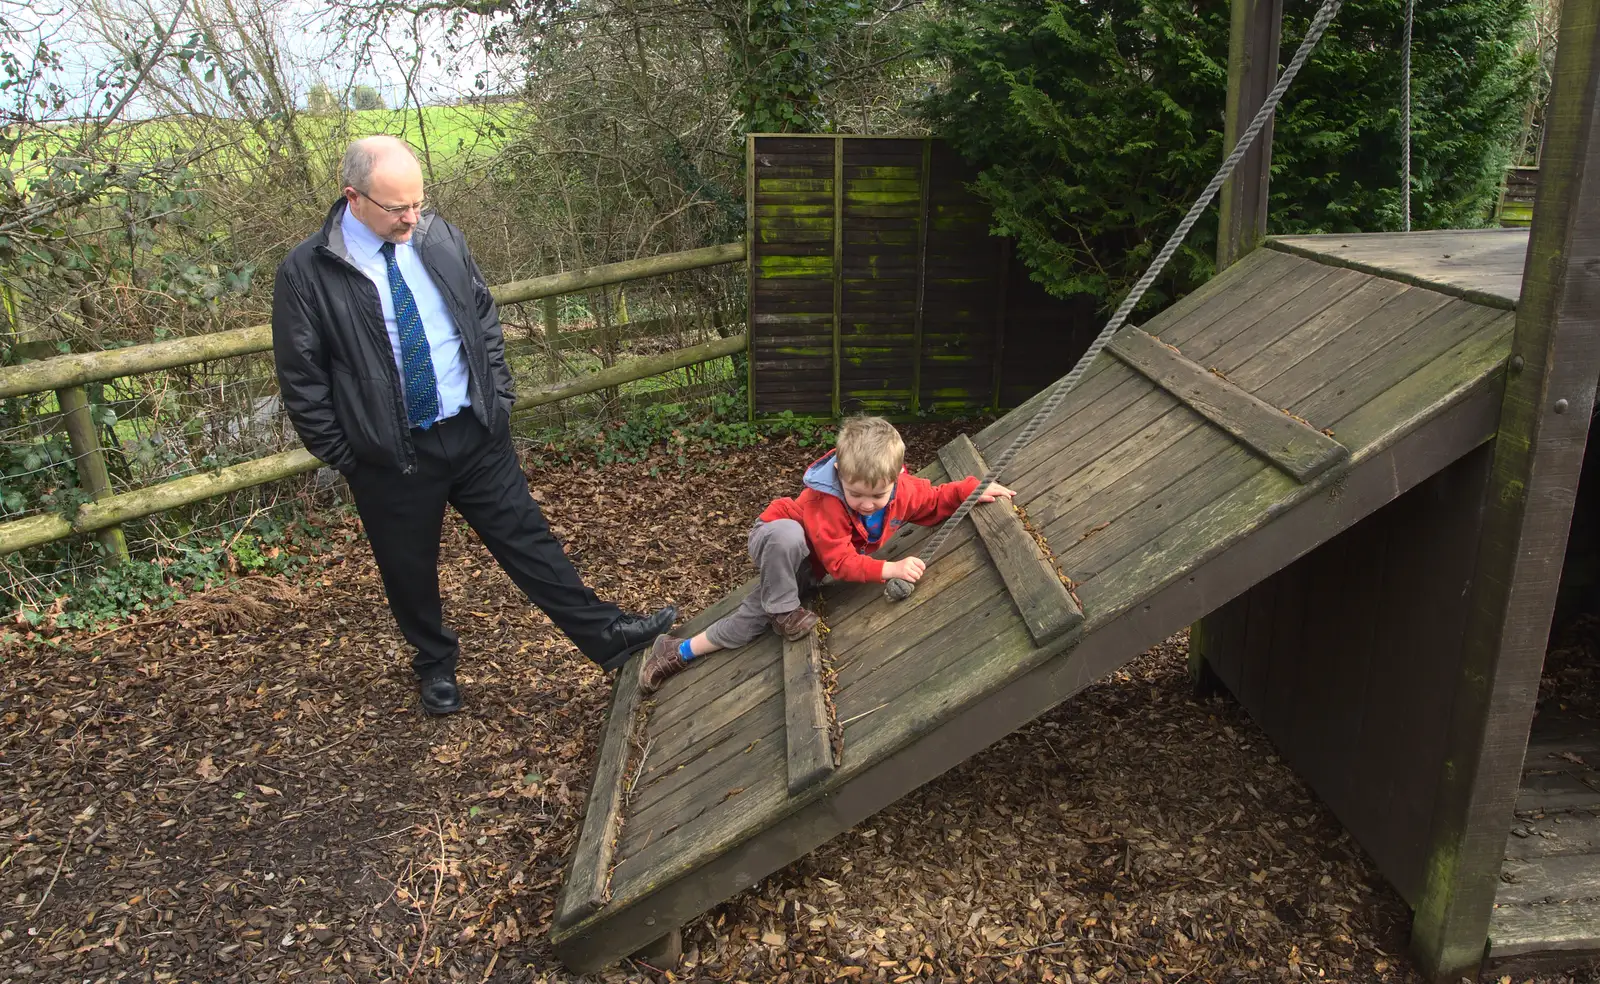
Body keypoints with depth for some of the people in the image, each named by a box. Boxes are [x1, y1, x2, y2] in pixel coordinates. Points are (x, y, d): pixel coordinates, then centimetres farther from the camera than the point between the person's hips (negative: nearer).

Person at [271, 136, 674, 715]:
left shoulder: (439, 238, 0)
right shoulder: (307, 273, -12)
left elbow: (484, 320, 11)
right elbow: (301, 379, -7)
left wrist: (498, 398, 4)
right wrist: (341, 453, -6)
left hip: (475, 433, 3)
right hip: (389, 455, -2)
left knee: (526, 537, 9)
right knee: (410, 570, 15)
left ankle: (606, 634, 18)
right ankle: (435, 665, 39)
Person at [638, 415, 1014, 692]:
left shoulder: (904, 489, -20)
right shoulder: (825, 500, -38)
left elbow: (936, 500, 0)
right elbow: (839, 562, -36)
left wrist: (976, 489, -13)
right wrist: (890, 569, -44)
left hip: (803, 569, 6)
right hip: (774, 541, -6)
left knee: (753, 618, -1)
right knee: (788, 534, -43)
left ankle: (680, 651, 13)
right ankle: (782, 609, -20)